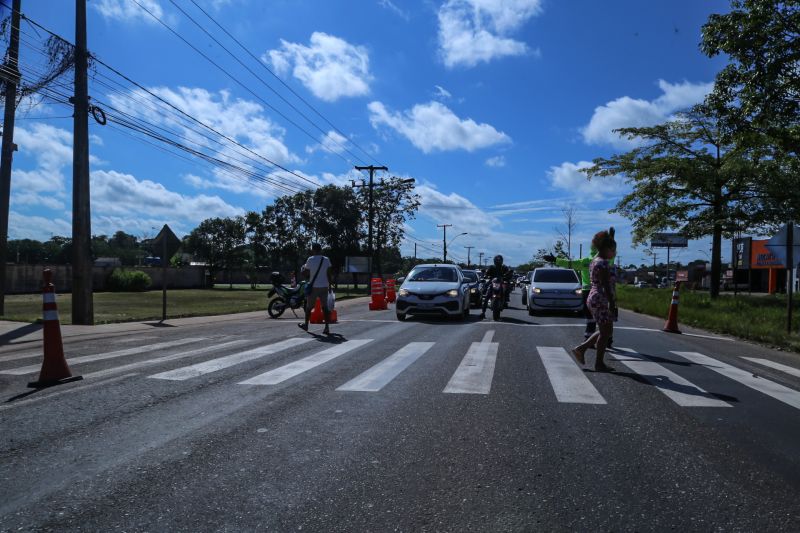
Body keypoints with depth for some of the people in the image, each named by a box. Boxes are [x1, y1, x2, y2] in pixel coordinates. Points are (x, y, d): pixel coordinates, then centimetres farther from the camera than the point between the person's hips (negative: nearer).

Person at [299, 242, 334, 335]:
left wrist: (302, 268, 19)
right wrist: (329, 285, 10)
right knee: (325, 307, 4)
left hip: (313, 287, -2)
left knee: (309, 307, 13)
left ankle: (306, 325, 28)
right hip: (324, 287, 2)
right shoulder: (326, 260, 1)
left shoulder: (310, 260, -8)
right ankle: (327, 328, -4)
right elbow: (329, 274, 1)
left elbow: (305, 273, -2)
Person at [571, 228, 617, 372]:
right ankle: (599, 363, 6)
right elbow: (606, 286, -20)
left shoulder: (595, 261, 12)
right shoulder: (603, 264, -17)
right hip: (601, 300, -11)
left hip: (593, 299, 11)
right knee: (605, 332, -1)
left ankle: (581, 348, 16)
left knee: (605, 331, 18)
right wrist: (612, 305, -20)